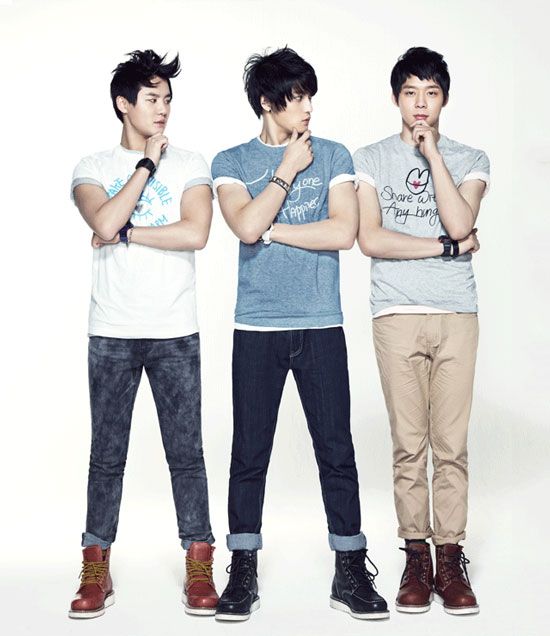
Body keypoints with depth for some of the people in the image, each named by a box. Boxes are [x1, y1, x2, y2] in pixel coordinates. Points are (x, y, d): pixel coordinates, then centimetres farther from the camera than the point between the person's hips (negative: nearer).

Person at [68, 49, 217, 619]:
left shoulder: (189, 165, 6)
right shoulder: (93, 168, 7)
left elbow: (195, 233, -10)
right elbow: (105, 223, -14)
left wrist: (124, 233, -9)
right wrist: (147, 163, -5)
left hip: (175, 334, 0)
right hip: (111, 334, 1)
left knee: (187, 453, 2)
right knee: (106, 456, 5)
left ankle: (199, 570, 11)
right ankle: (96, 573, 15)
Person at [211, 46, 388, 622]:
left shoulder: (332, 156, 8)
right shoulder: (231, 163, 7)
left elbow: (344, 232, -6)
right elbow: (246, 225, -12)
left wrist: (270, 229, -6)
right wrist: (288, 169, -5)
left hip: (321, 326, 1)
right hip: (256, 329, 0)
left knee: (336, 449, 2)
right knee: (249, 452, 3)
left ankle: (350, 573, 12)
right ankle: (243, 574, 15)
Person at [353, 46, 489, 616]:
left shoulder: (470, 160, 13)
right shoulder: (370, 159, 10)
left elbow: (459, 223, -7)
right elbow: (370, 239, -3)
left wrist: (431, 150, -4)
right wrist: (446, 246, -4)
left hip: (457, 314, 1)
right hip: (397, 314, -1)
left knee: (452, 444, -1)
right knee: (409, 444, -1)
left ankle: (451, 560, 7)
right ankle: (416, 558, 9)